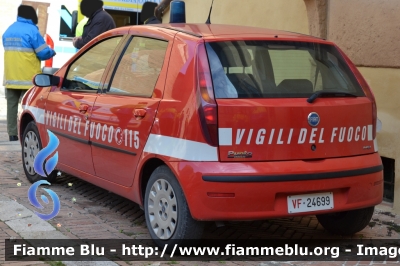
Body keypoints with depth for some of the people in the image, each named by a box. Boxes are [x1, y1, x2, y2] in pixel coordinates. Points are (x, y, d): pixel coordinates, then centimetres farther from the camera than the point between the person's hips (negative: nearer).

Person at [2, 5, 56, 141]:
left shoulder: (8, 31, 11)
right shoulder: (31, 30, -12)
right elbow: (43, 53, -11)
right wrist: (52, 52, 9)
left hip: (11, 77, 6)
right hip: (28, 77, -6)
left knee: (12, 105, 8)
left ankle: (12, 134, 10)